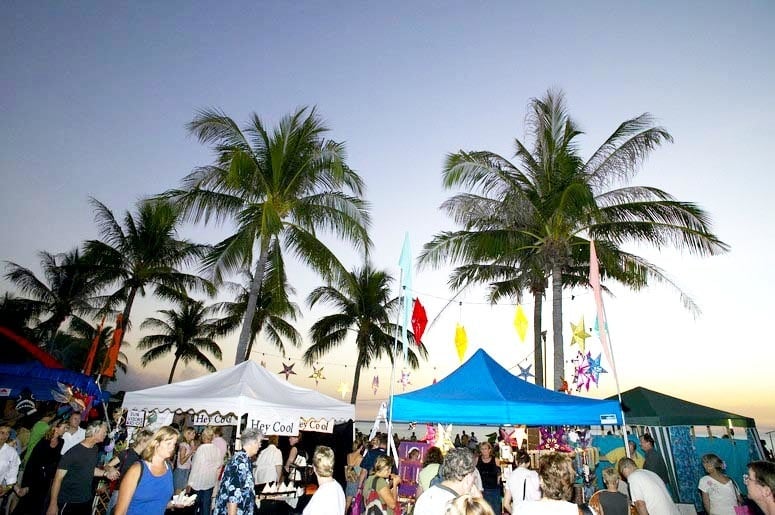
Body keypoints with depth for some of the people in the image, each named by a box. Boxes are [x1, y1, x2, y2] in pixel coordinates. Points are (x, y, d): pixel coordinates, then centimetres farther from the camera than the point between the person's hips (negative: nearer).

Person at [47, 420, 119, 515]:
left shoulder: (95, 449, 2)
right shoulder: (73, 452, -21)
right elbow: (58, 478, -15)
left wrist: (105, 473, -2)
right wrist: (53, 504, -15)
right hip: (68, 503, -7)